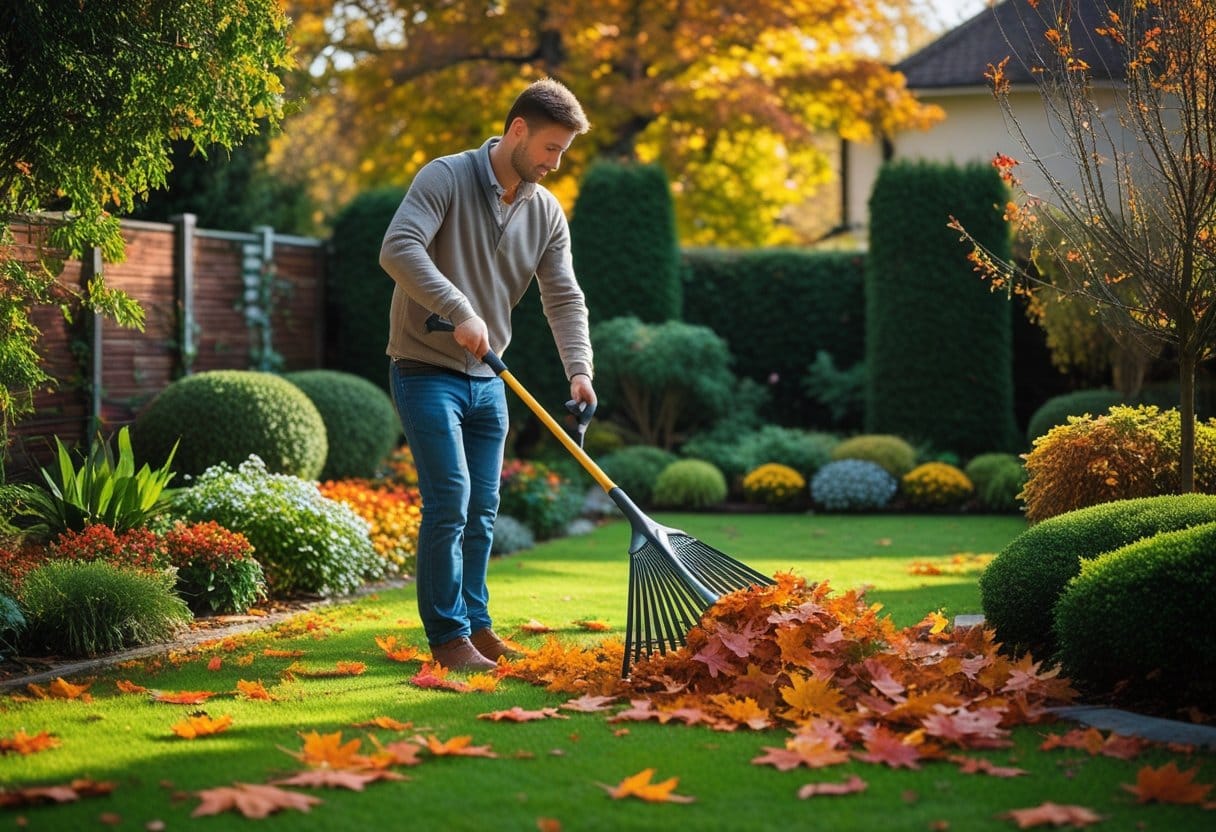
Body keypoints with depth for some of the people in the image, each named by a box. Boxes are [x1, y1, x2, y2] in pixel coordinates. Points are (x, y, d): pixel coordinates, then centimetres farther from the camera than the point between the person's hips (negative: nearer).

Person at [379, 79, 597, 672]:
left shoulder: (546, 213, 6)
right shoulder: (445, 179, -13)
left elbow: (564, 298, 2)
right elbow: (398, 249, -26)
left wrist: (579, 369, -14)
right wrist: (460, 310, -33)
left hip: (488, 380, 6)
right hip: (427, 372, -6)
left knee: (482, 509, 9)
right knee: (450, 500, -11)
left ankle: (475, 624, 20)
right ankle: (448, 636, -3)